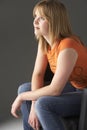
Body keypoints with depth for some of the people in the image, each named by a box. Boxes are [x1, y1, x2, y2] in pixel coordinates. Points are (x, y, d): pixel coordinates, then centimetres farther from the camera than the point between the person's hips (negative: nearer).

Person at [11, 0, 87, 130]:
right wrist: (34, 104, -15)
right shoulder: (44, 41, -5)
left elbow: (55, 90, -30)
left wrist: (22, 97, -18)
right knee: (24, 89, 4)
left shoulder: (67, 47, -30)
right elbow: (38, 74, -2)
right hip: (74, 87, 9)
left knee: (43, 104, -28)